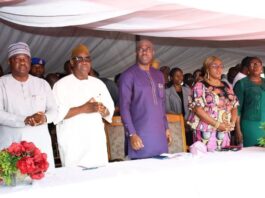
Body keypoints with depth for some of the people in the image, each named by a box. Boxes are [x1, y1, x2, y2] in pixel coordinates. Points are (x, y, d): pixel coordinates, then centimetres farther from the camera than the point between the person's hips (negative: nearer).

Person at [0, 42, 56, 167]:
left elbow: (54, 110, 10)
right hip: (11, 144, -2)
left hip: (40, 142, 3)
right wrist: (25, 120, -19)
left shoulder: (42, 84, 14)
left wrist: (45, 118, -13)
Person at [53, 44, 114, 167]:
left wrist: (103, 110, -11)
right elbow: (56, 113, -11)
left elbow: (110, 109, 12)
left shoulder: (98, 84, 13)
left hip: (97, 141, 4)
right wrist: (83, 109, -19)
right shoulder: (61, 85, -1)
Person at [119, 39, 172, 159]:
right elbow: (124, 107, -9)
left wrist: (166, 127, 16)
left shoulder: (159, 75, 15)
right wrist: (132, 134, -15)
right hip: (141, 135, -6)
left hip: (159, 134, 6)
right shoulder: (128, 75, -5)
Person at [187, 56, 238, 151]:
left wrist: (232, 123, -2)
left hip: (224, 133, 6)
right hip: (206, 133, -5)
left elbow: (234, 107, 17)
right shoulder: (200, 86, -3)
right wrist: (217, 124, -16)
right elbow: (198, 109, -12)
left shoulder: (227, 87, 15)